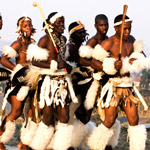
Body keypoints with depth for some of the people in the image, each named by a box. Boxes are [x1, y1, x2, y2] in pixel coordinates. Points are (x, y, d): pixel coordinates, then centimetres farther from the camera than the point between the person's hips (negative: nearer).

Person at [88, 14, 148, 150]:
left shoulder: (131, 40, 9)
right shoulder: (108, 43, -12)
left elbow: (141, 55, 21)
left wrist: (136, 60, -3)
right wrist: (112, 66, -29)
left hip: (128, 85, 6)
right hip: (113, 85, -6)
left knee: (134, 120, 3)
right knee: (110, 120, -5)